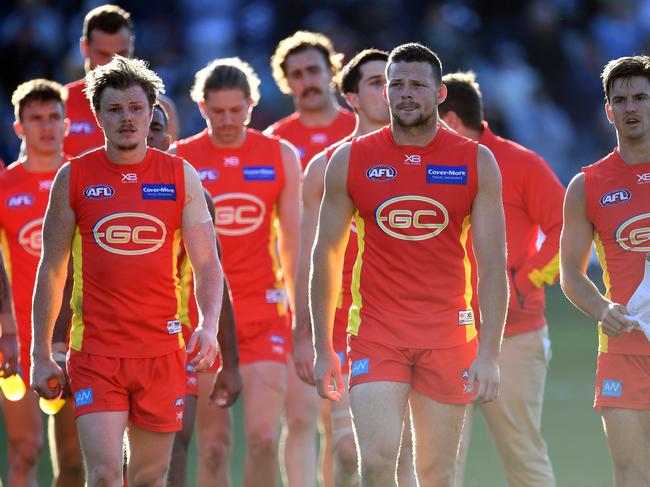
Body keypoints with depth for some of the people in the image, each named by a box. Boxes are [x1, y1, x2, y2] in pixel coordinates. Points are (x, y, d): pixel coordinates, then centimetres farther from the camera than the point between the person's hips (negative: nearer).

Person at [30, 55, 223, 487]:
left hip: (161, 350, 2)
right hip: (96, 350, -2)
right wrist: (41, 355, 4)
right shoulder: (75, 177, 3)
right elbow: (51, 270, 8)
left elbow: (207, 264, 4)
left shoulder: (181, 176, 5)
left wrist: (209, 326, -14)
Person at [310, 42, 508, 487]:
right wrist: (323, 348, 5)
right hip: (376, 332, 0)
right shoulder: (350, 160, 1)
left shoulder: (477, 163, 0)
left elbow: (493, 264, -2)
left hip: (448, 335, 0)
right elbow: (326, 255, 8)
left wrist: (489, 353, -11)